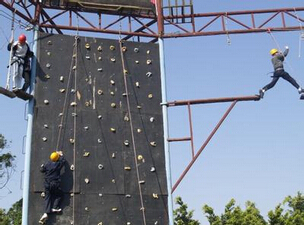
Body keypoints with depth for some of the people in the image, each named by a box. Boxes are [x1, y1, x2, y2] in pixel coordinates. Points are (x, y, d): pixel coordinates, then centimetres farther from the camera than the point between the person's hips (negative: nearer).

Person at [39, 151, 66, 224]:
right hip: (55, 184, -3)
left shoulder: (47, 164, 3)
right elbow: (63, 160, 16)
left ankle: (46, 213, -10)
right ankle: (55, 207, 7)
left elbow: (42, 170, 15)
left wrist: (42, 167, 37)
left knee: (47, 198, 3)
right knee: (59, 194, 20)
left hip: (47, 184, 3)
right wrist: (61, 155, 32)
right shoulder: (58, 164, -3)